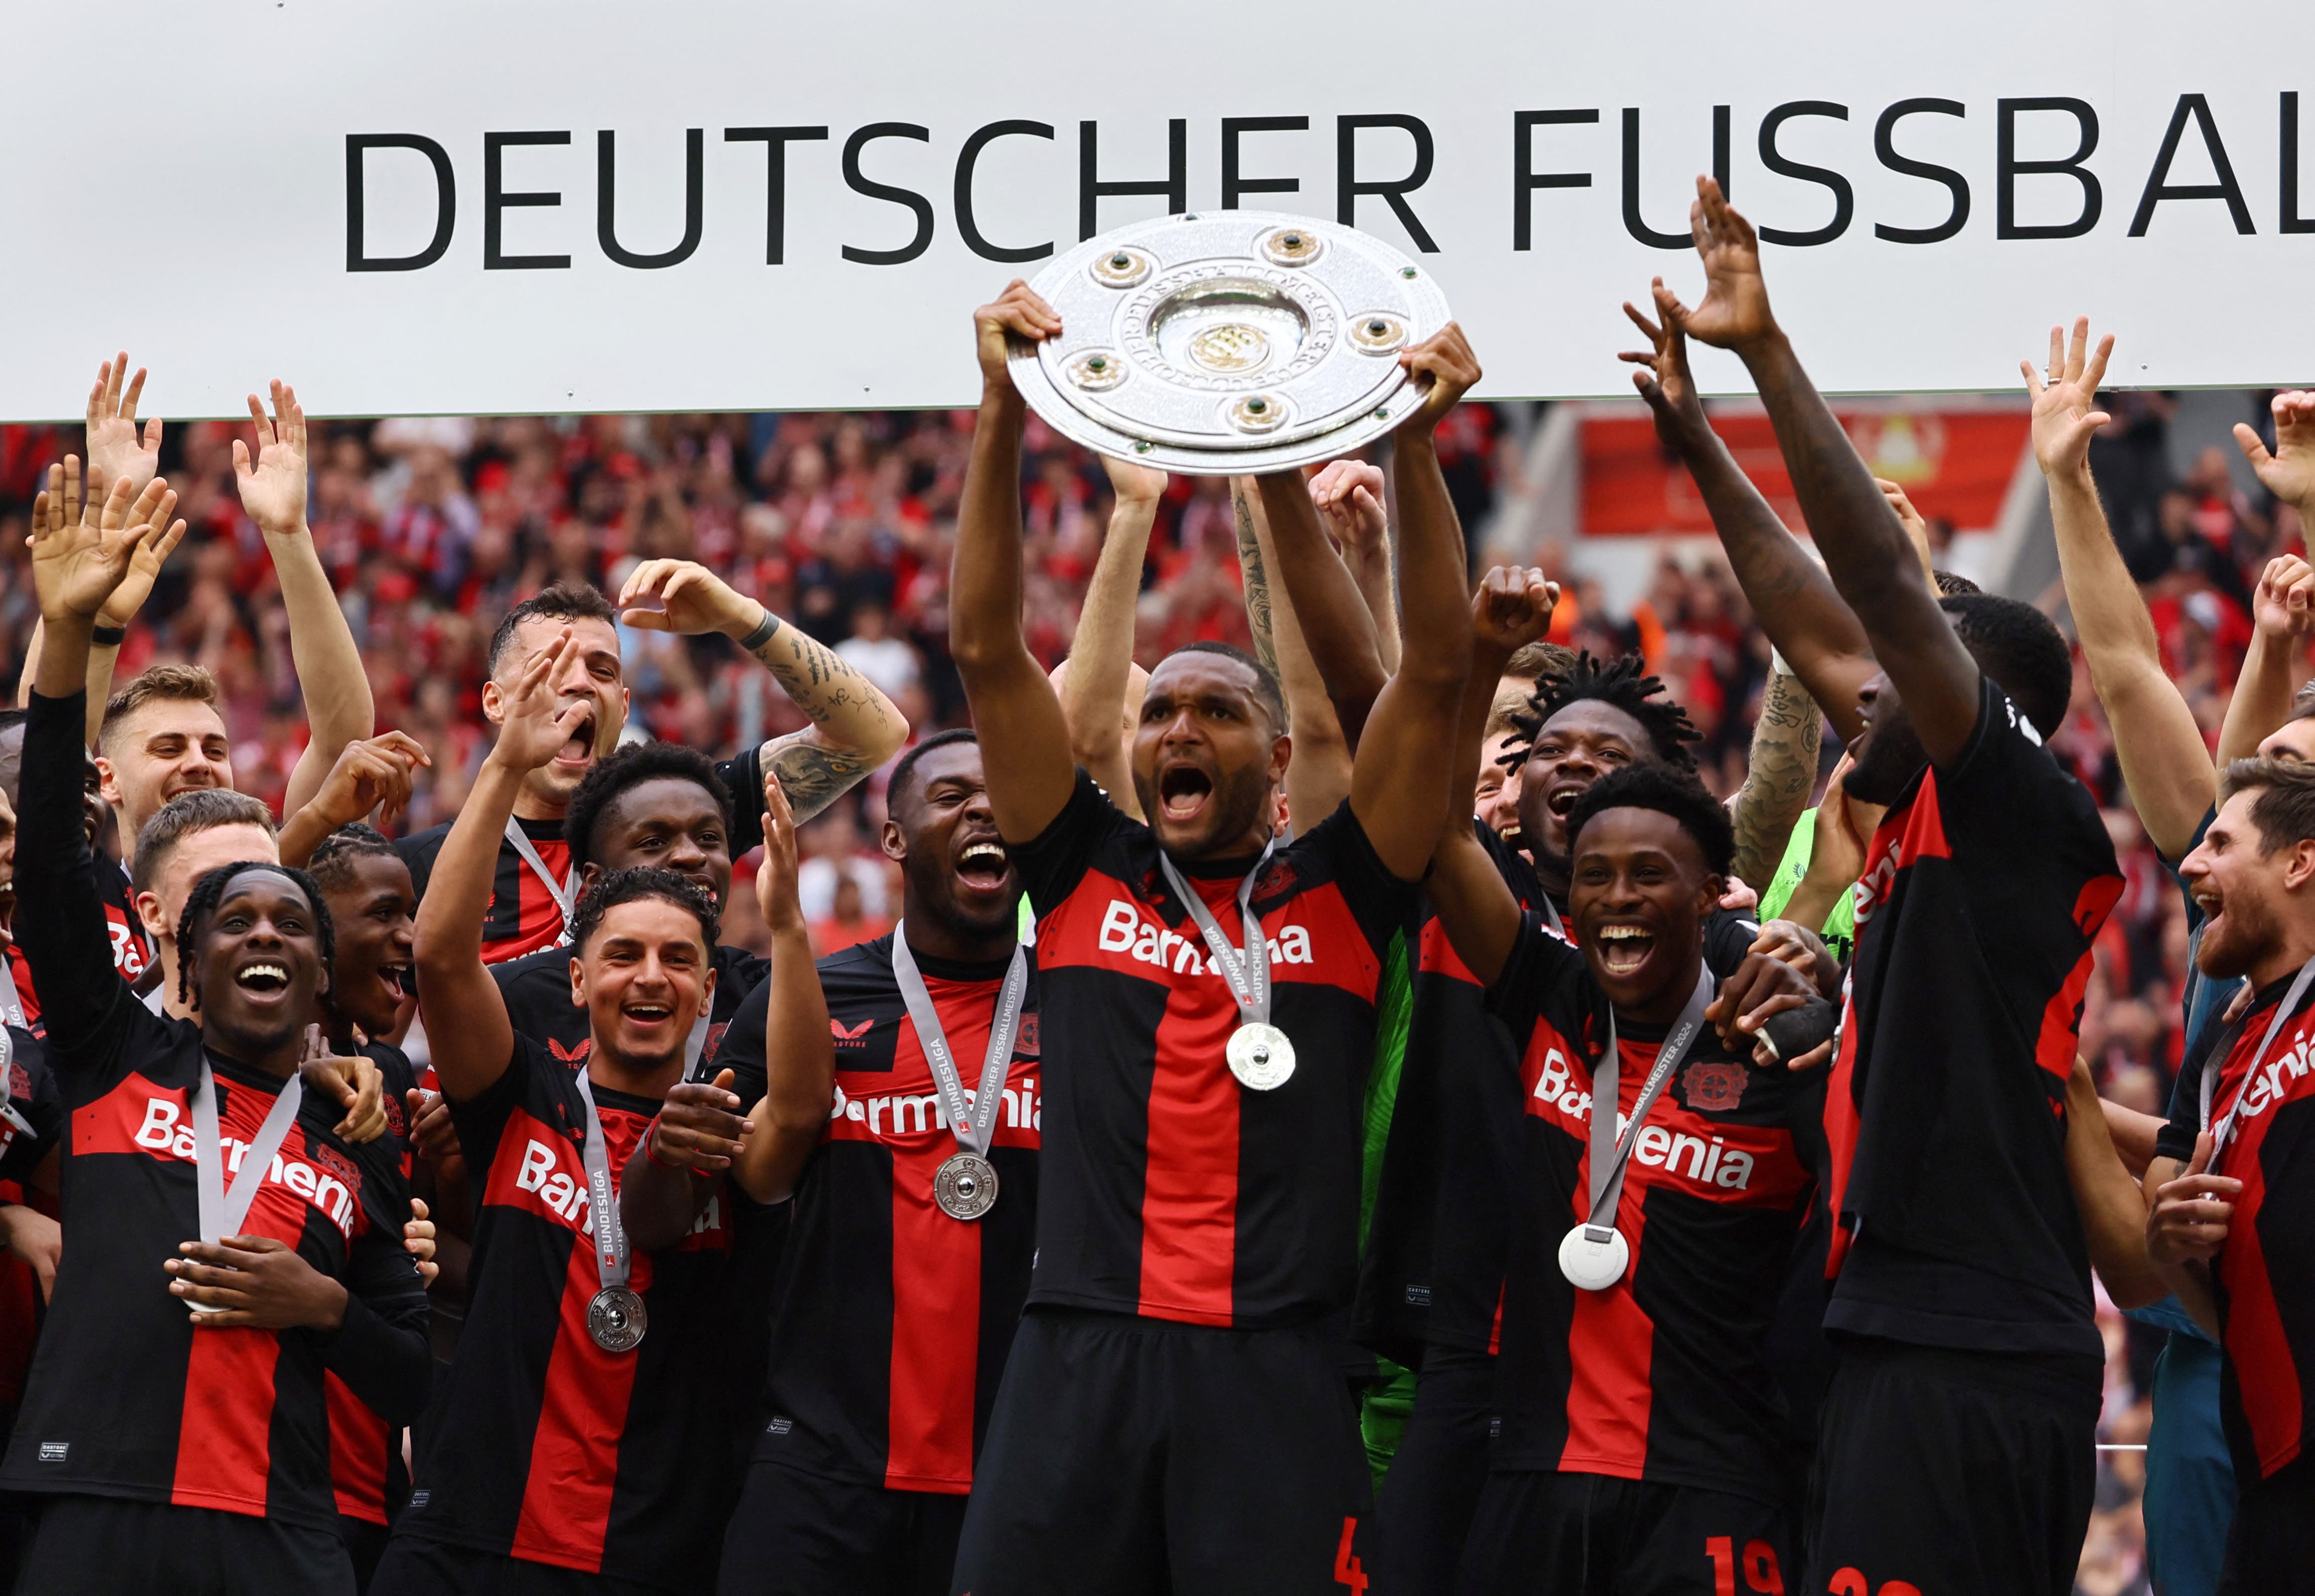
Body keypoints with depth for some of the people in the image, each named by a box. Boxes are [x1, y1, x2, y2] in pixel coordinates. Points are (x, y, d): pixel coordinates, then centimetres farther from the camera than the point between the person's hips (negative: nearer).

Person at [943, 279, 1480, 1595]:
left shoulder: (1340, 892, 10)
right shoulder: (1085, 872, 13)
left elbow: (1434, 671, 1)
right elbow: (988, 648, 6)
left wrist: (1414, 449, -9)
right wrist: (1005, 413, -4)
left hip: (1273, 1372, -1)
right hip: (1080, 1353, 1)